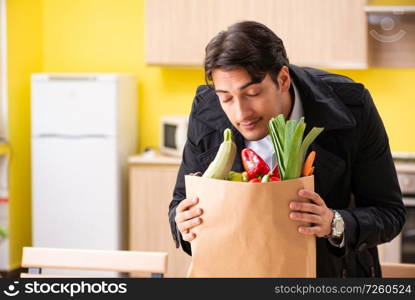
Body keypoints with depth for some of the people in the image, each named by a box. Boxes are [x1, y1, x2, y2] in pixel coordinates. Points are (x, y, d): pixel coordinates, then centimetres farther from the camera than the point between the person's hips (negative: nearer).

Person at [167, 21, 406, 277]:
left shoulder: (351, 108, -25)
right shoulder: (206, 114, -19)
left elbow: (390, 212, -17)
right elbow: (183, 200, -7)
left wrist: (336, 225, -37)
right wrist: (185, 224, -30)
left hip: (334, 268, -1)